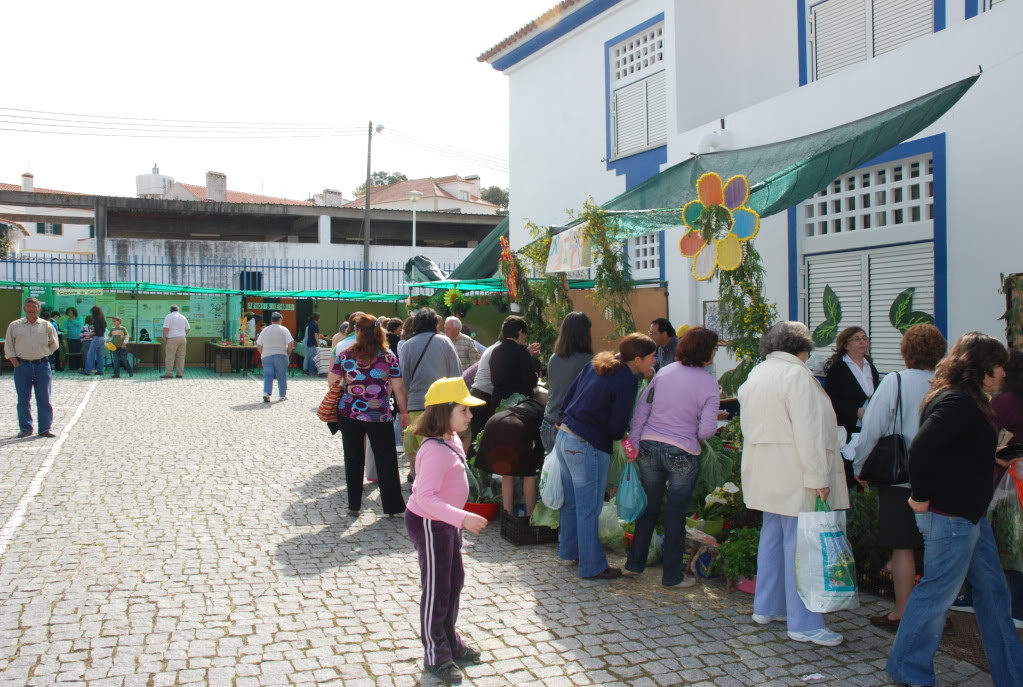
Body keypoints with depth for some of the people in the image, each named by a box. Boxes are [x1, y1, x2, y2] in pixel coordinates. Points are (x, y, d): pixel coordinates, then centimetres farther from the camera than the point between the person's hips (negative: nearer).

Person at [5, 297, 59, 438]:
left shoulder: (46, 326, 5)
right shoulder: (14, 326, 5)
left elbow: (54, 345, 14)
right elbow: (8, 347, 6)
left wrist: (42, 354, 5)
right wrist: (16, 363, -3)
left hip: (42, 365, 0)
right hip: (22, 366, 0)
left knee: (44, 399, 1)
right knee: (23, 399, 4)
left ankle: (45, 429, 6)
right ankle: (25, 428, 12)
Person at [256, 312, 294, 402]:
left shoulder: (265, 330, 5)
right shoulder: (283, 329, -4)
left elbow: (259, 345, 5)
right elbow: (291, 343, -11)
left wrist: (263, 354, 16)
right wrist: (288, 353, 2)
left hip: (266, 356, 2)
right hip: (281, 356, -2)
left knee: (268, 375, 3)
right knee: (282, 375, 8)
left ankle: (266, 393, -14)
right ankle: (282, 395, 14)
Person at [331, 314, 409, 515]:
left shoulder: (346, 355, 0)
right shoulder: (389, 356, -4)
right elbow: (398, 387, -4)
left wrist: (335, 405, 21)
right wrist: (404, 411, 6)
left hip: (349, 413, 2)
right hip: (378, 415, -2)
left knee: (353, 459, 11)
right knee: (386, 460, 6)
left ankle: (354, 505, 17)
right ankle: (393, 506, 10)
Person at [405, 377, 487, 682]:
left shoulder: (451, 440, 1)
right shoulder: (436, 450, -29)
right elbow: (425, 497, -36)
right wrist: (463, 518, -40)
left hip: (445, 522, 10)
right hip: (429, 525, -10)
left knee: (454, 582, 20)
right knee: (436, 590, 4)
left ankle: (450, 642, 38)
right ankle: (436, 656, 21)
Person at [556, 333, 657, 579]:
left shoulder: (596, 364, 7)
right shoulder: (627, 381, -15)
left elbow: (568, 397, 12)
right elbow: (617, 427, -14)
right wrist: (620, 435, 8)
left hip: (564, 437, 8)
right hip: (587, 448, -8)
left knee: (572, 500, 22)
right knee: (589, 510, 3)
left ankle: (569, 550, 37)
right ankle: (592, 566, 14)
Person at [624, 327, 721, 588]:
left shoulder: (664, 372, 2)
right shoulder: (709, 384, -9)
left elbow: (641, 408, 2)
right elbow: (706, 430, -12)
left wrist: (634, 442, 6)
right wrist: (696, 437, 10)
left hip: (649, 446, 4)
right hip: (682, 454, -4)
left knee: (648, 508, 18)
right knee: (676, 514, 9)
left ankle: (634, 564, 28)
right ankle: (672, 575, 19)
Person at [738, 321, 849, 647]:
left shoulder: (756, 373, 12)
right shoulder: (797, 375, -15)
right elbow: (809, 431, -20)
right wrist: (818, 478, -19)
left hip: (765, 474, 9)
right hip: (794, 475, -9)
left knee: (772, 536, 18)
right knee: (800, 545, -3)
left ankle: (765, 607, 28)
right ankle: (804, 624, 3)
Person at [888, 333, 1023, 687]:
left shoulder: (965, 401, 12)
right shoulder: (958, 402, -21)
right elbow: (920, 448, -31)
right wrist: (921, 498, -22)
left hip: (969, 515, 11)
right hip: (949, 516, -11)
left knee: (993, 592, 17)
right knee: (936, 593, 3)